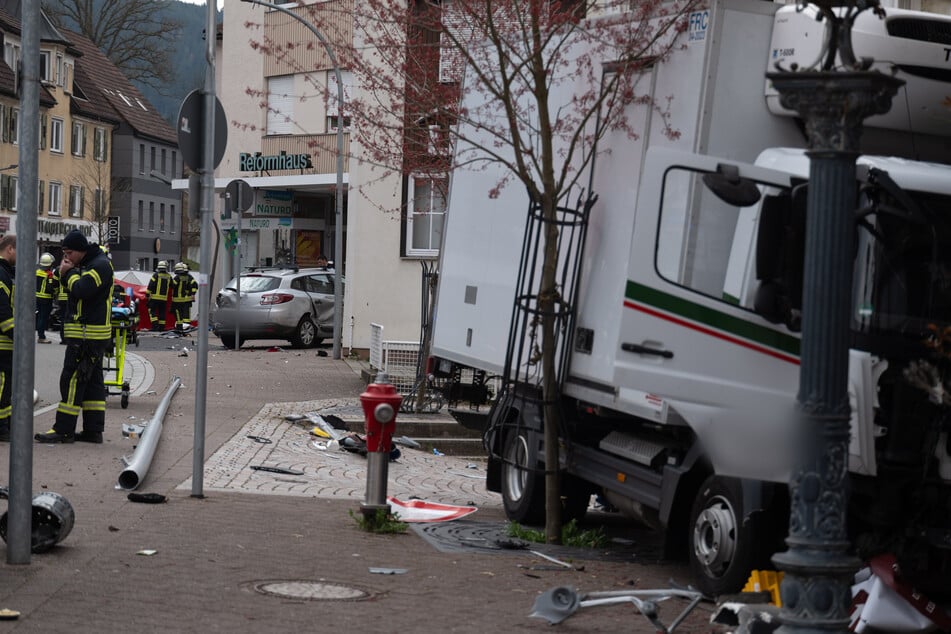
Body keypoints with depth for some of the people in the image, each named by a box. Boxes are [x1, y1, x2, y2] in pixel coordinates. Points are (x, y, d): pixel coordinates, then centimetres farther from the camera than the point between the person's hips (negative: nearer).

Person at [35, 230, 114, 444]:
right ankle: (93, 430, 12)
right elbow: (73, 290, 19)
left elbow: (81, 290, -24)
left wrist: (69, 272, -8)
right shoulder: (86, 264, 18)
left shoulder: (100, 264, -13)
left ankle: (64, 430, -8)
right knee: (92, 381, 10)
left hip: (88, 334, -10)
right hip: (90, 335, 10)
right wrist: (66, 274, 2)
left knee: (72, 380, -9)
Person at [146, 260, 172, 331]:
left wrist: (147, 294, -3)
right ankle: (161, 327, 10)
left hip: (155, 297, -4)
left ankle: (155, 325, -13)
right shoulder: (169, 277, 7)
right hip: (164, 298, 4)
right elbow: (172, 286, 18)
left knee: (152, 311, 1)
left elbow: (150, 286, -10)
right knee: (162, 312, 10)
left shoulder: (156, 275, -7)